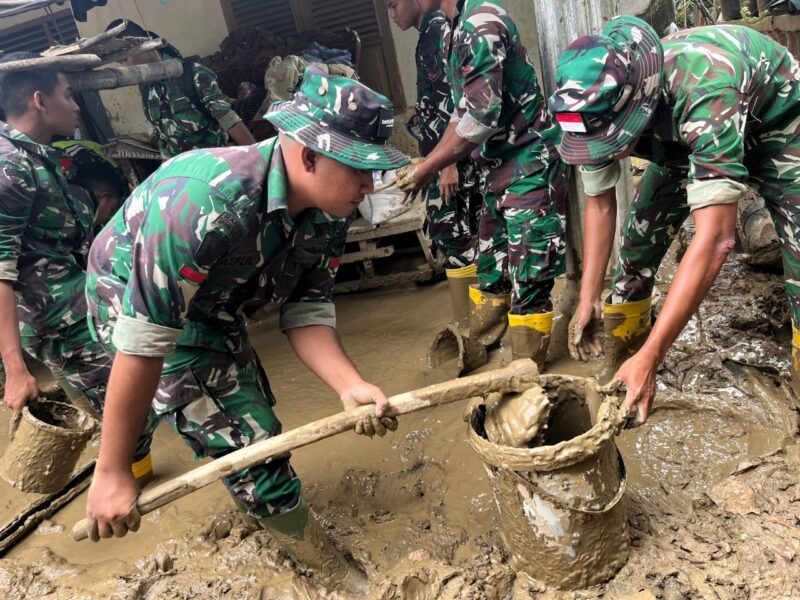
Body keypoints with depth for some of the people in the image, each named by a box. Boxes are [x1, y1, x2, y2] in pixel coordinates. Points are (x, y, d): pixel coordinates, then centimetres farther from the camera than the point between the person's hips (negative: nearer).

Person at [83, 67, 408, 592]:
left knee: (251, 416, 24)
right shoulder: (204, 201, -41)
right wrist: (112, 473, -30)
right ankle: (338, 577, 10)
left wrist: (349, 384, -31)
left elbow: (306, 310, -14)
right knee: (244, 441, -10)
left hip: (215, 305, 7)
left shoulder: (328, 211, -17)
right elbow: (146, 340, -37)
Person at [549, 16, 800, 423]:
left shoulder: (706, 88, -45)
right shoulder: (601, 109, -27)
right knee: (637, 250, -5)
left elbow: (715, 238, -50)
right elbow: (599, 205, -10)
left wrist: (649, 358, -52)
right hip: (680, 136, 4)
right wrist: (587, 301, -15)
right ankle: (619, 383, 13)